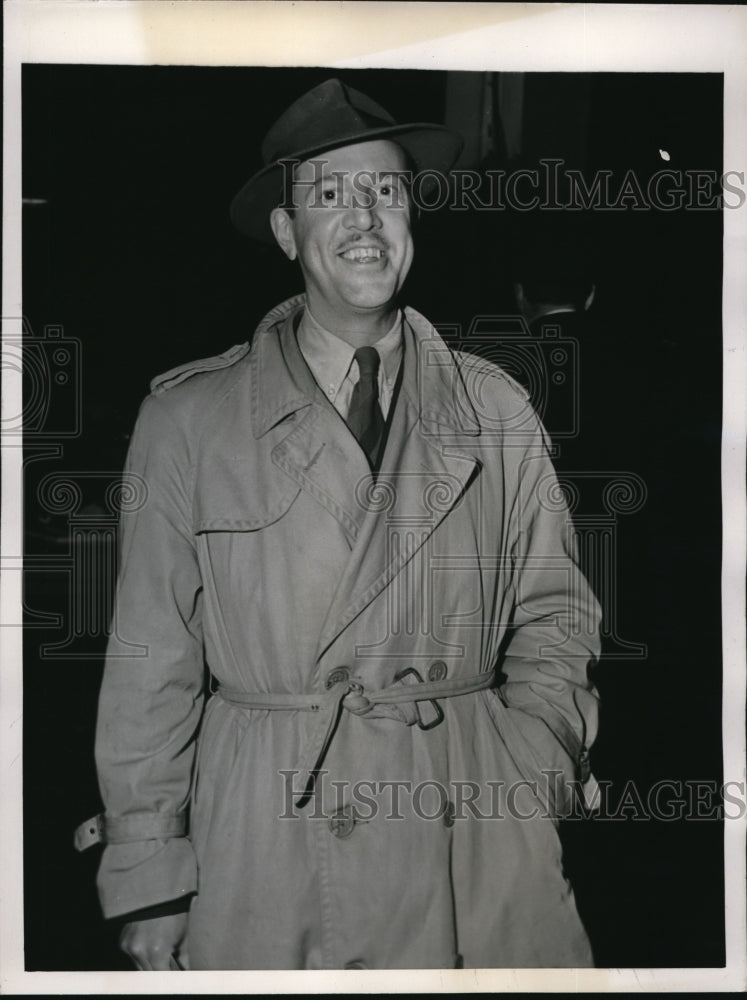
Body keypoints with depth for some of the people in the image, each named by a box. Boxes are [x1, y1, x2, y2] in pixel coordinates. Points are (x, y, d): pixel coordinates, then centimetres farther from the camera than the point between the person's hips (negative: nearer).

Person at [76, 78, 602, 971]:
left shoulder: (497, 413, 5)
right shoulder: (187, 419, -2)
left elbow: (552, 615, 10)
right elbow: (151, 663, -1)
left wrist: (526, 774, -4)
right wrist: (149, 887, -2)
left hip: (475, 856, 2)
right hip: (265, 861, -1)